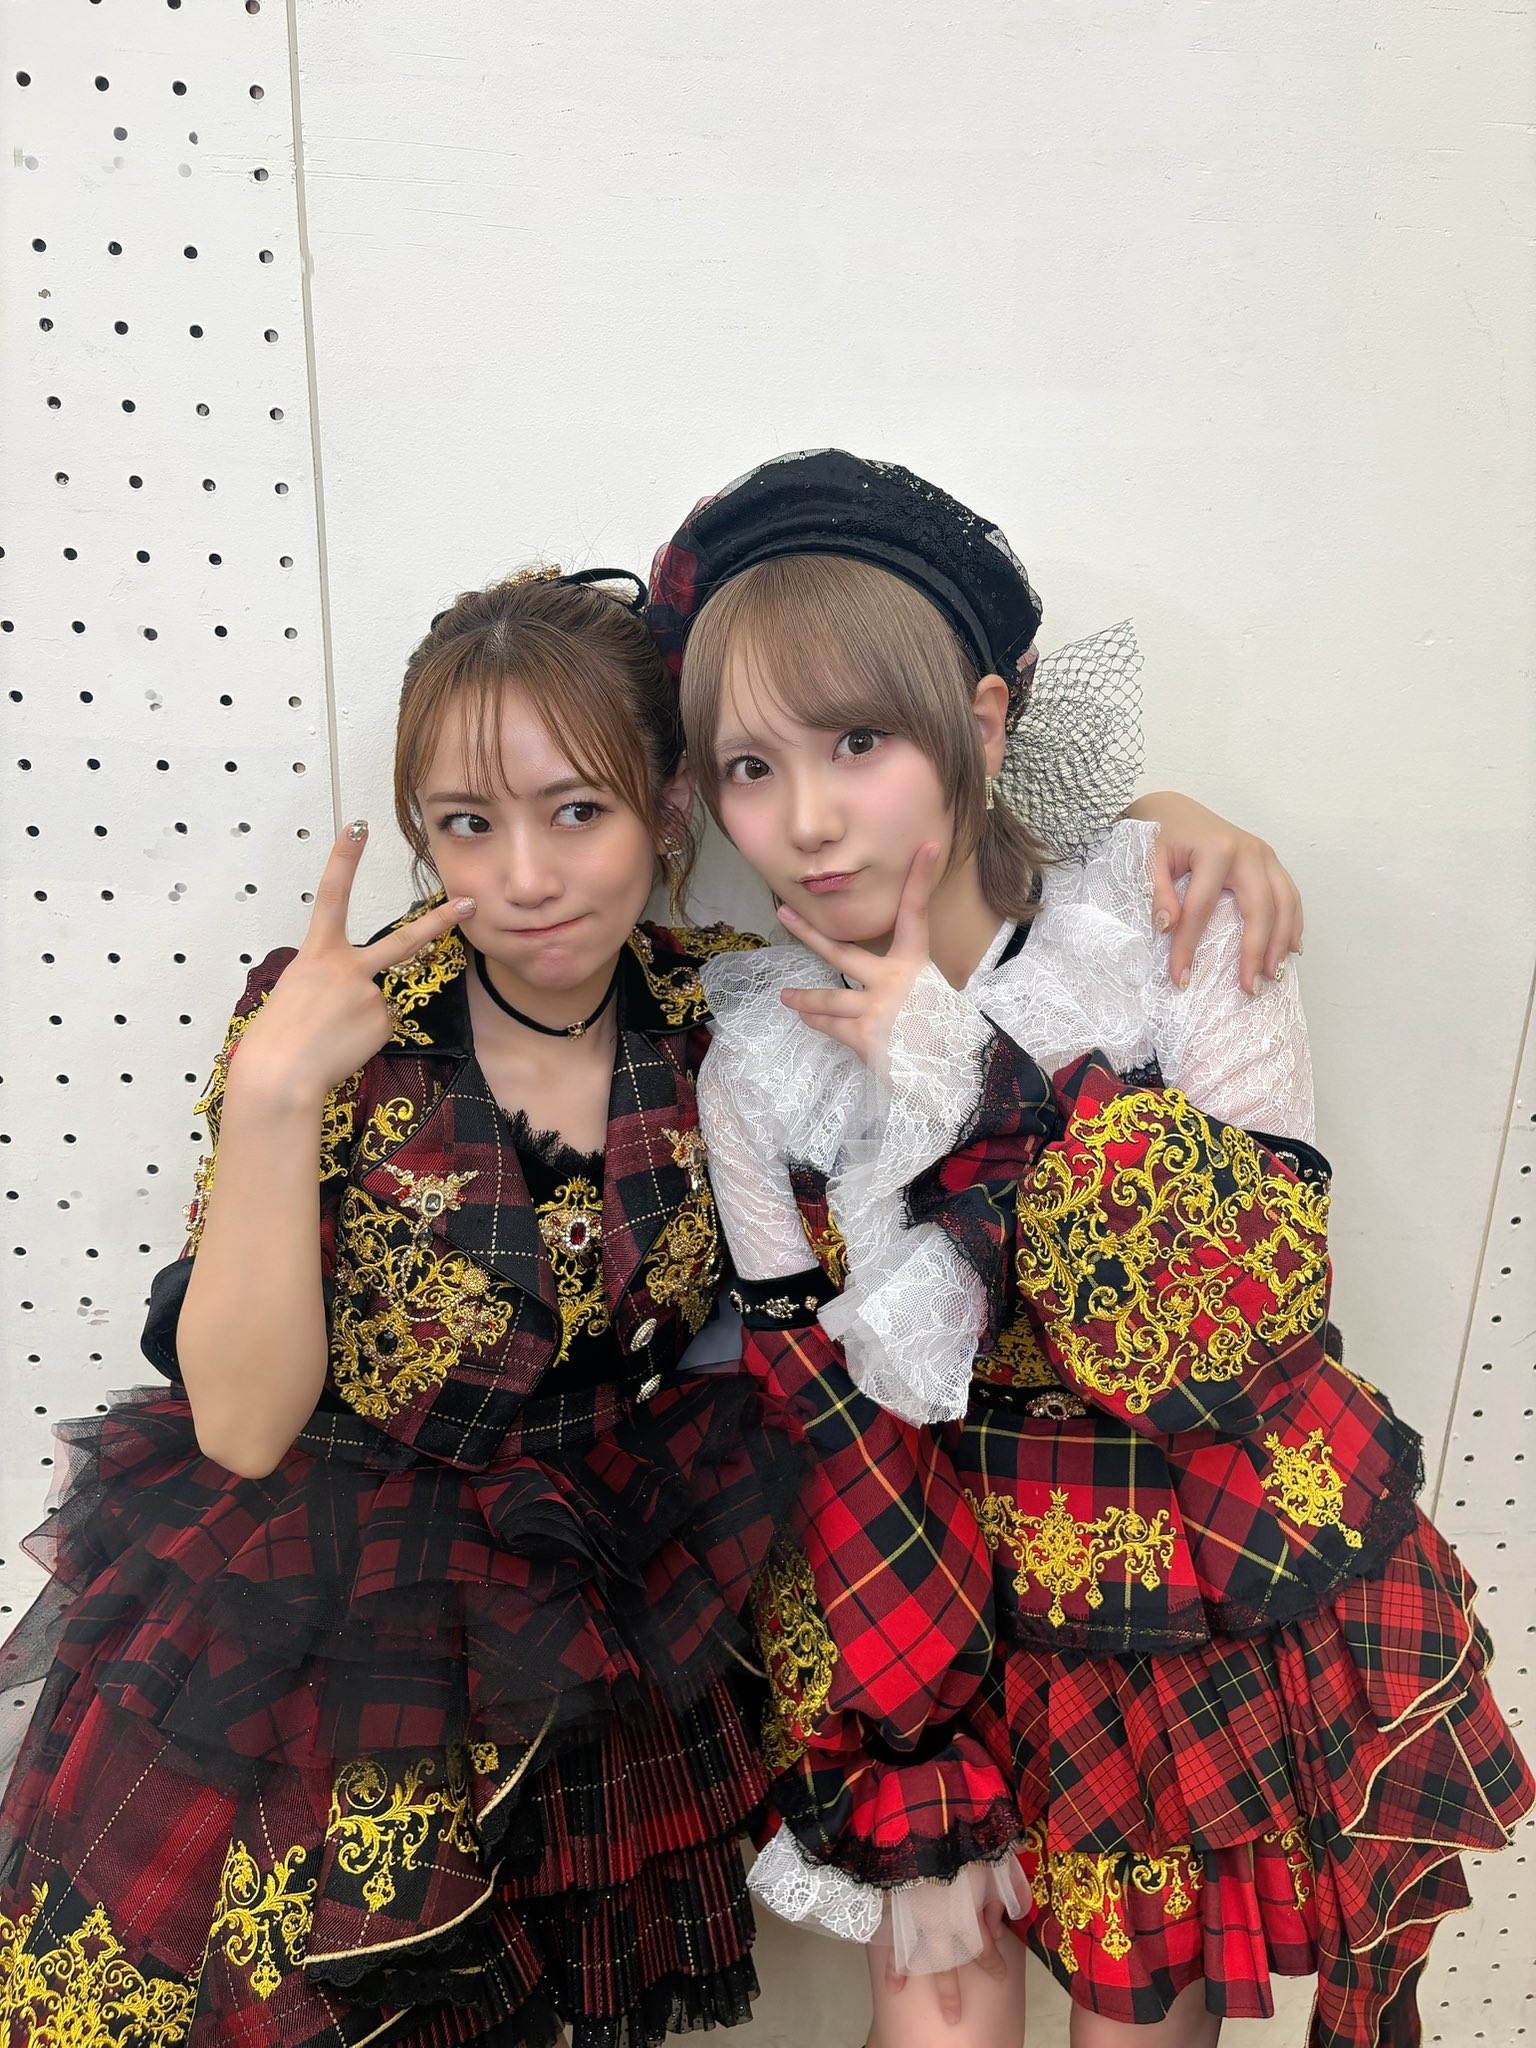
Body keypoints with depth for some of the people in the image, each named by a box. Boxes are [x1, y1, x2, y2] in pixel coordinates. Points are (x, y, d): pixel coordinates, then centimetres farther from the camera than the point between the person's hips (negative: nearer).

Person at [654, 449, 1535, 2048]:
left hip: (1225, 1607, 0)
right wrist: (909, 1801, -6)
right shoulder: (758, 1064, -10)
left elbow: (1266, 1313, -19)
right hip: (960, 1606, 1)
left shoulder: (1177, 932, -14)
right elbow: (821, 1432, -7)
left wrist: (975, 1077, -26)